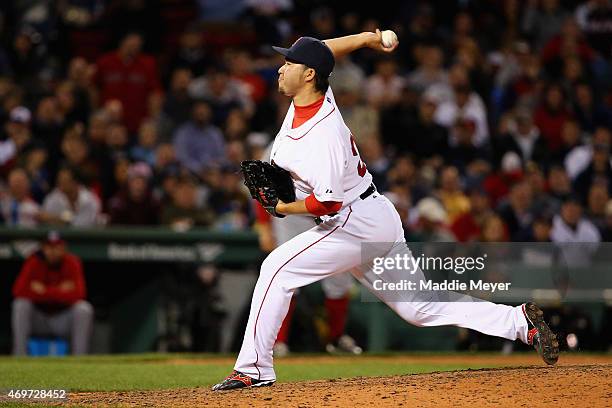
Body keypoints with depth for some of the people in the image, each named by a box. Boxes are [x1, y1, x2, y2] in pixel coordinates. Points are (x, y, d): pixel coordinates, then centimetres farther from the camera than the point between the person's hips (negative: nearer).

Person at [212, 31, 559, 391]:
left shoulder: (324, 133, -24)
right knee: (422, 309, 11)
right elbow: (324, 50, 21)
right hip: (381, 223, 10)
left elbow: (327, 202, -29)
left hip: (356, 224, -10)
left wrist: (283, 208, -16)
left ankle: (254, 369, -12)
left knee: (278, 268, -12)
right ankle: (520, 321, 7)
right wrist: (367, 39, 14)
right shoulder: (310, 96, 2)